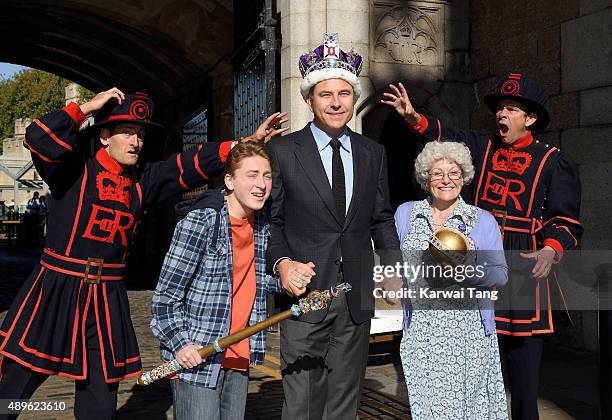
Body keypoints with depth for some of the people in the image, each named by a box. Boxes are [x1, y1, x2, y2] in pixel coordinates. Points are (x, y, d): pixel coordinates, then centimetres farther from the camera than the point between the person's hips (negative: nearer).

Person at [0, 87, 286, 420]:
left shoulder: (142, 180, 9)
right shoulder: (74, 170, -3)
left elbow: (193, 164, 4)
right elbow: (39, 139, -20)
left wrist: (250, 140, -4)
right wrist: (88, 106, -11)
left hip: (107, 298, 4)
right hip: (55, 290, -4)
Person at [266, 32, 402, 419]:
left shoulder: (374, 154, 9)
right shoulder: (282, 151, -2)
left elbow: (381, 219, 14)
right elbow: (270, 219, 0)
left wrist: (394, 268, 2)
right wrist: (281, 263, -16)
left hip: (357, 299, 4)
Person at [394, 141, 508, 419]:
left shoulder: (483, 220, 7)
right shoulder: (406, 213, 12)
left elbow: (500, 274, 2)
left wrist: (469, 271, -16)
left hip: (468, 328, -1)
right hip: (421, 327, 1)